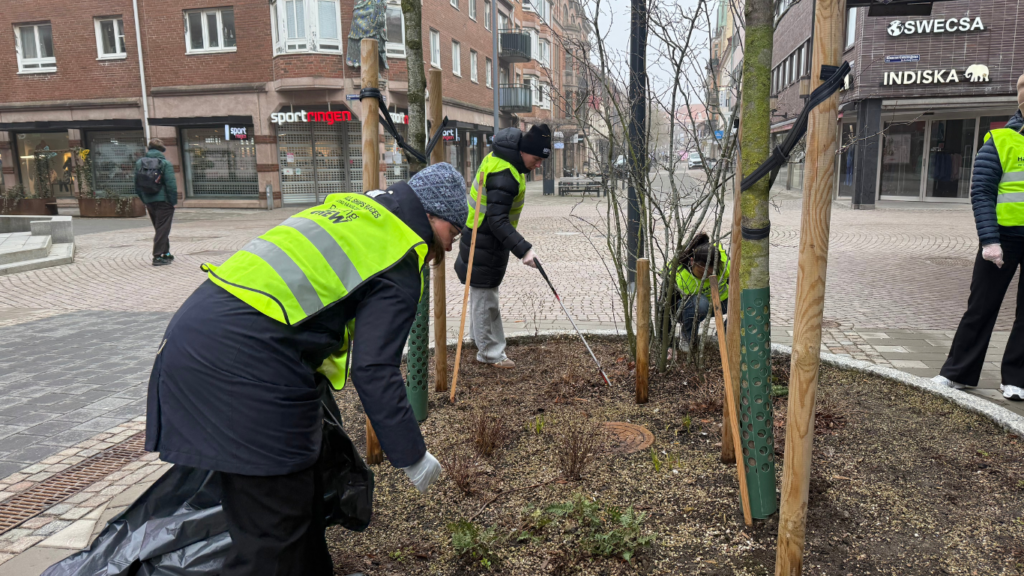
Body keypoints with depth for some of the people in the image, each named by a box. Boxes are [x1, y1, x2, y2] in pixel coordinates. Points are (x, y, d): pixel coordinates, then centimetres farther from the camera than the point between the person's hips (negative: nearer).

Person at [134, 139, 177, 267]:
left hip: (149, 202, 6)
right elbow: (171, 184, -15)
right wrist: (173, 201, -7)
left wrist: (144, 200, 16)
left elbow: (137, 184, 10)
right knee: (162, 229, -1)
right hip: (163, 201, -6)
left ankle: (166, 253, 26)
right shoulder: (165, 163, -10)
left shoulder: (139, 163, 6)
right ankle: (158, 257, -4)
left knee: (159, 228, 18)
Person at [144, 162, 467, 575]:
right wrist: (412, 456, 1)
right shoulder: (400, 265, -6)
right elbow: (374, 371, -10)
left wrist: (318, 366, 37)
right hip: (245, 360, -9)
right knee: (274, 526, 2)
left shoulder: (352, 204, 19)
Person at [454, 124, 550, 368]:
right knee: (484, 296, 0)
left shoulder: (499, 158, 5)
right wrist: (523, 249, -37)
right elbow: (497, 220, -32)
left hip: (488, 241, 11)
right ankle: (490, 352, 10)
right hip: (484, 245, -11)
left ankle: (490, 347, 31)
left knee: (485, 292, 18)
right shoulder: (504, 176, -27)